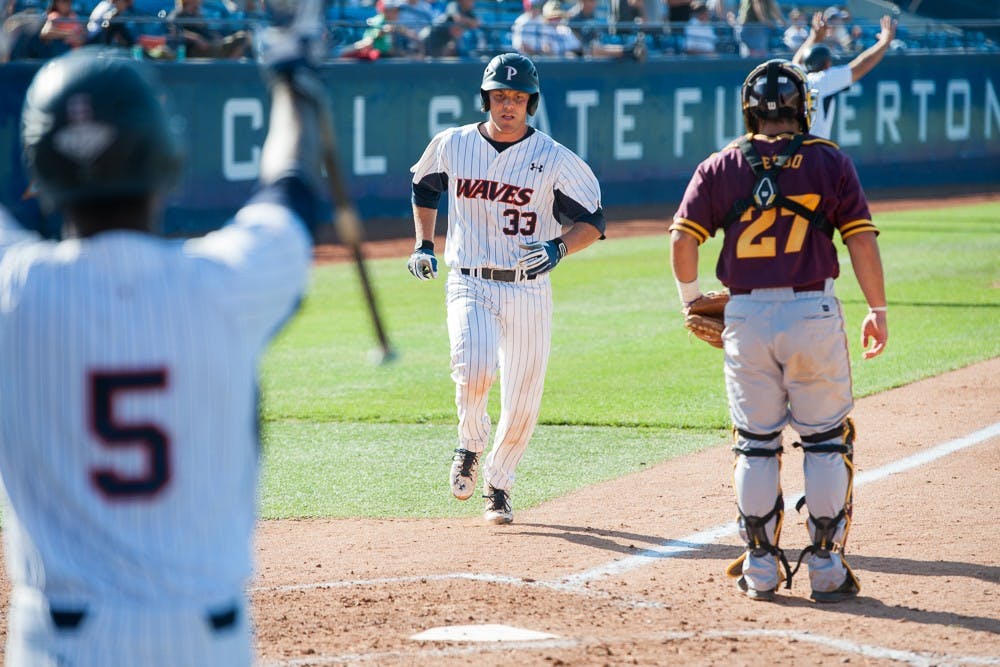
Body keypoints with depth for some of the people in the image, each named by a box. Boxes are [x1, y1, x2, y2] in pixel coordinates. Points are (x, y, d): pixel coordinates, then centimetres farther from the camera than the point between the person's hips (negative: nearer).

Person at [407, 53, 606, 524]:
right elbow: (424, 186, 23)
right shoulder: (452, 145, 3)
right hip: (469, 286, 0)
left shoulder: (556, 160, -5)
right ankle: (470, 445, 3)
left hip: (528, 290, 0)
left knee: (522, 406, 2)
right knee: (474, 370, -27)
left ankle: (497, 485, 28)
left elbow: (593, 221, -1)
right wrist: (423, 246, 14)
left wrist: (559, 247, -21)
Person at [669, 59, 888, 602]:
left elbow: (682, 240, -2)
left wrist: (692, 301, 13)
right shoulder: (830, 162, 0)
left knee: (756, 444, 11)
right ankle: (826, 567, 7)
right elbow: (862, 241, -3)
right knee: (826, 441, 8)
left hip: (746, 316, 2)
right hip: (814, 313, -1)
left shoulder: (720, 168, 3)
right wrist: (878, 310, 6)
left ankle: (760, 568, 13)